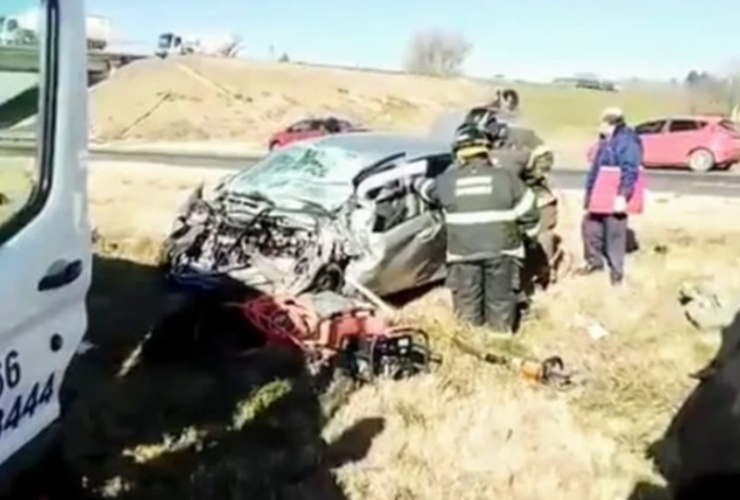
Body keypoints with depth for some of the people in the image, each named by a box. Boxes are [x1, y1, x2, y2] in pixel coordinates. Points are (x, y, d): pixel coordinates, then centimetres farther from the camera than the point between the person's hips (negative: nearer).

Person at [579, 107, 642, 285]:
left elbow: (630, 172, -23)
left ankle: (616, 270, 12)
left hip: (614, 197, -9)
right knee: (590, 226, 15)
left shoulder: (628, 142, -15)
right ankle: (594, 260, 32)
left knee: (614, 233, 0)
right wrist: (590, 191, 23)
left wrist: (622, 195, -29)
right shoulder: (606, 141, 15)